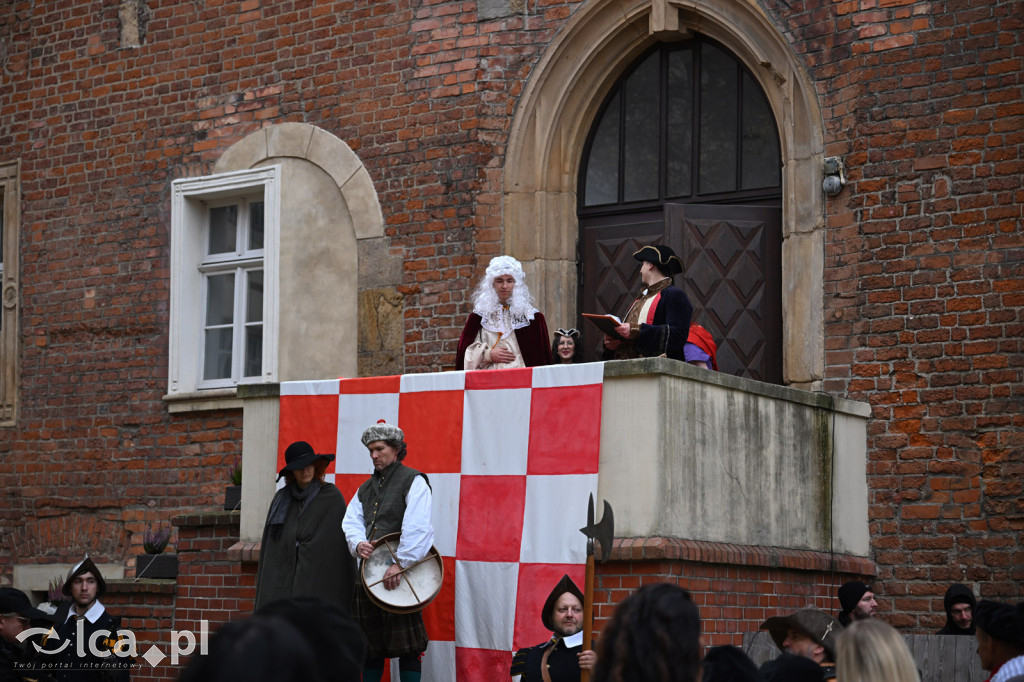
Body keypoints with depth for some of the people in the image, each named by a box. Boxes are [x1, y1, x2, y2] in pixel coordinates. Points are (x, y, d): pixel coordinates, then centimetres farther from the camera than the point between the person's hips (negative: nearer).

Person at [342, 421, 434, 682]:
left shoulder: (413, 481, -4)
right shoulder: (366, 488, 20)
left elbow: (417, 528, -15)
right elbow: (351, 521, 14)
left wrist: (400, 564, -22)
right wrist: (358, 543, -9)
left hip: (401, 574, -7)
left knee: (406, 644, -6)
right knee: (369, 644, 11)